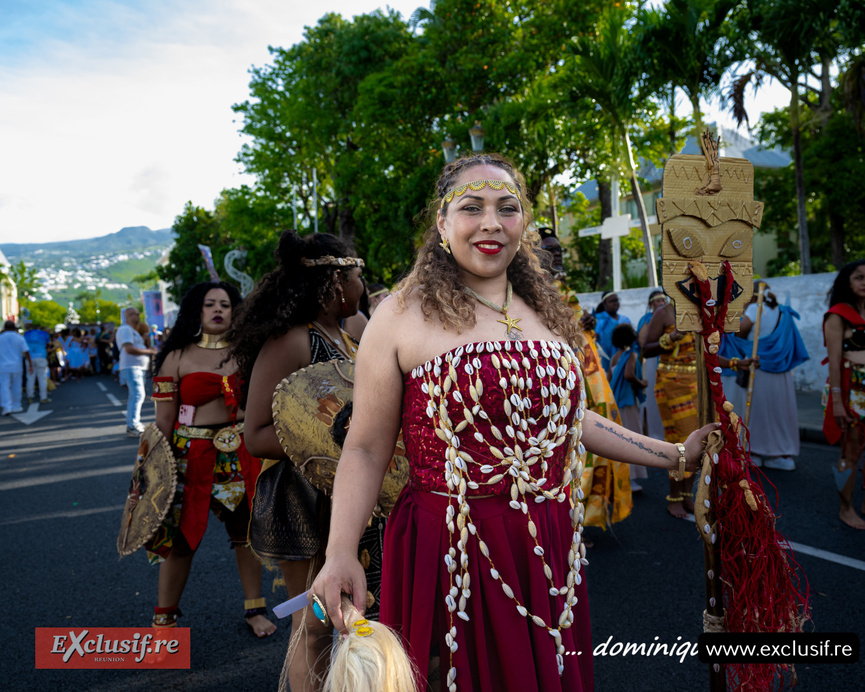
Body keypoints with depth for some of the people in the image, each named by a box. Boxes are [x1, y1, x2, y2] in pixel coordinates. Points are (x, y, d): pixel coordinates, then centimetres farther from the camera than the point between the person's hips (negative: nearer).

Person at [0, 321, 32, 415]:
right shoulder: (19, 338, -1)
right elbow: (26, 352, -7)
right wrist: (30, 365, -5)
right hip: (17, 366, 1)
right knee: (16, 386, 11)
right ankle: (16, 406, 17)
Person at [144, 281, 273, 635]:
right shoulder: (178, 357, -1)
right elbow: (164, 418, -2)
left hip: (241, 453, 3)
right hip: (192, 455, -2)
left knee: (247, 531, 10)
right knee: (181, 537, 3)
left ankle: (254, 609, 27)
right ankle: (164, 617, 24)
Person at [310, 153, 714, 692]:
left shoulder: (547, 313, 9)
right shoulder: (403, 316, -8)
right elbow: (366, 449, -8)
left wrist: (677, 455, 19)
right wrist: (341, 554, -20)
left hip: (550, 551, 6)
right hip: (450, 552, -5)